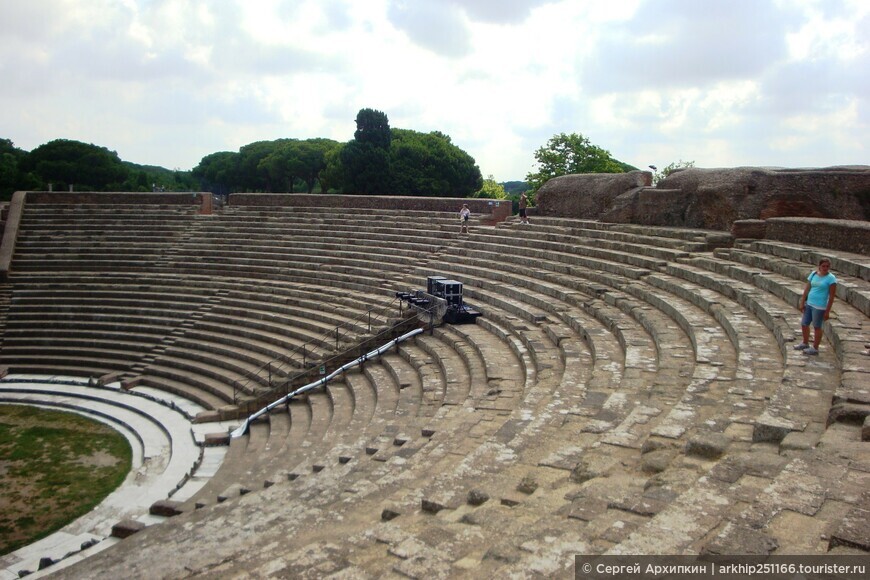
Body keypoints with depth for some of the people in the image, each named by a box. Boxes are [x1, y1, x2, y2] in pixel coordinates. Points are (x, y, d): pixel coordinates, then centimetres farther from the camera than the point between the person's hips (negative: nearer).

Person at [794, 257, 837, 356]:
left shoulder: (831, 278, -11)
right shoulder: (813, 274, 5)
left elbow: (831, 296, -11)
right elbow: (807, 289, 9)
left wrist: (827, 311, -13)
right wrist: (802, 303, 7)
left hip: (819, 307, -6)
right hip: (809, 304, 6)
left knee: (817, 327, 4)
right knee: (804, 324, 15)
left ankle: (815, 348, 17)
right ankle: (805, 343, 35)